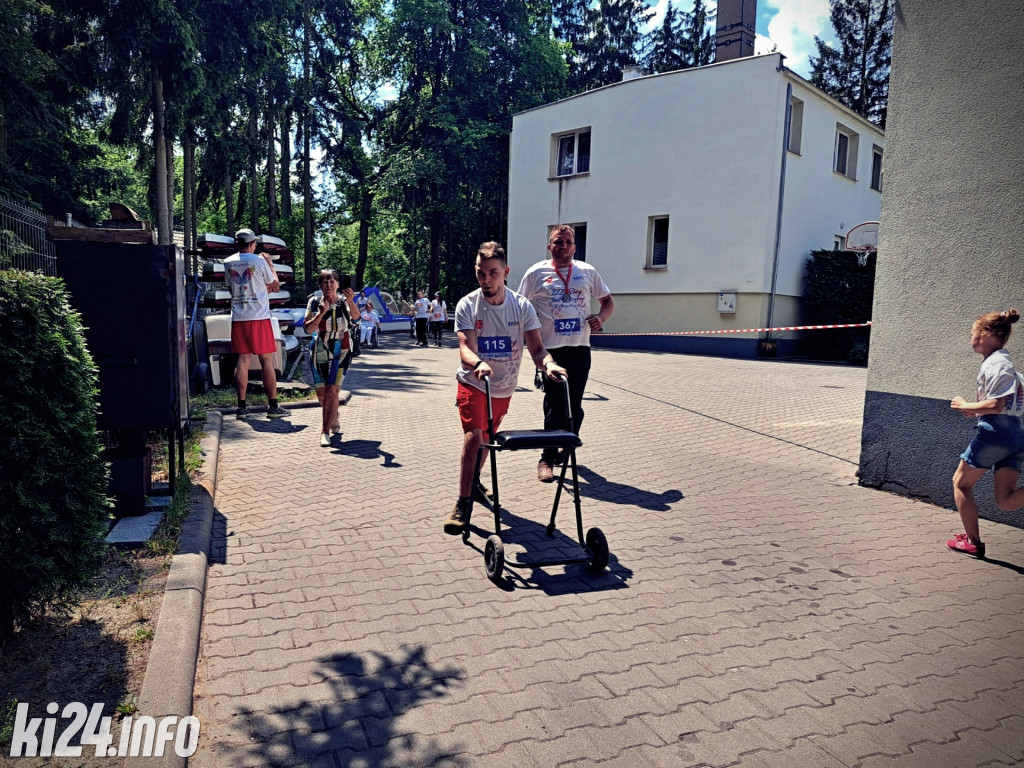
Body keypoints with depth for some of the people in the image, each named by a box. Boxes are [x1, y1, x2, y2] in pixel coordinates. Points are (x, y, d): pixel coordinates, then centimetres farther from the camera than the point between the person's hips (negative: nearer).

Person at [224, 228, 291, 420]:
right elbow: (275, 285, 3)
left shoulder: (228, 263, 8)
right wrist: (270, 263, 16)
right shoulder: (259, 261, -6)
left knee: (242, 360, 6)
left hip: (238, 318, 4)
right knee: (267, 361, 1)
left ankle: (242, 407, 6)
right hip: (259, 317, -4)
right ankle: (274, 406, 4)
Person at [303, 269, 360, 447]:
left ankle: (325, 431, -9)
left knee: (332, 390, -14)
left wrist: (350, 301, -49)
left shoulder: (343, 300, -7)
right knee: (321, 392, 10)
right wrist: (321, 313, -22)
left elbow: (355, 316, -29)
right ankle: (334, 420, 38)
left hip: (340, 352, -3)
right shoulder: (315, 302, 0)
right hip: (319, 351, 3)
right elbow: (308, 329, -7)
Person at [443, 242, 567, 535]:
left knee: (487, 438, 18)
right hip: (473, 384, -3)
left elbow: (536, 348, -15)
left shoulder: (521, 306, -10)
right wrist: (479, 363, -50)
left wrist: (549, 363, -37)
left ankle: (475, 482, 45)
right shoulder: (467, 305, -15)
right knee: (473, 436, -21)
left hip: (504, 388, 3)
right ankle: (462, 505, -12)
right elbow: (465, 348, -27)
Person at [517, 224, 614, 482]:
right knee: (555, 407, -2)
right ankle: (547, 459, 11)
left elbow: (608, 300, 17)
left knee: (574, 407, 10)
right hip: (551, 349, -3)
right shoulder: (537, 273, 0)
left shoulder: (587, 272, 9)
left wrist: (601, 318, -4)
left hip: (580, 348, 3)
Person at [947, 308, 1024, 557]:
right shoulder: (1002, 361, 18)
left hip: (994, 432, -9)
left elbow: (996, 405, -21)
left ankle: (973, 542, 15)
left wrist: (966, 406, -7)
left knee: (961, 483, 9)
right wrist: (977, 410, 13)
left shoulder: (995, 363, -12)